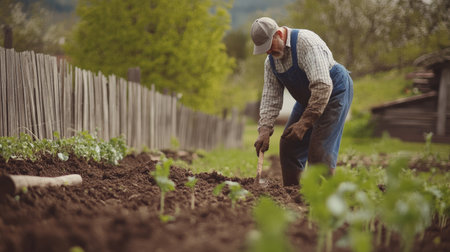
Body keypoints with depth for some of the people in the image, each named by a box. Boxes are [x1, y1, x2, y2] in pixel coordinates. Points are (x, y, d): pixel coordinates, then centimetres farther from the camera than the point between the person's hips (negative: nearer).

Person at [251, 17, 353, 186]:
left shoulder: (306, 42, -29)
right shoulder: (271, 61, -3)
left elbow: (323, 85, -35)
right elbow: (270, 98, -3)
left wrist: (305, 122, -34)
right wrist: (264, 130, -17)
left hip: (334, 90, -8)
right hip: (308, 98, 8)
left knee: (319, 148, -18)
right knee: (289, 144, 3)